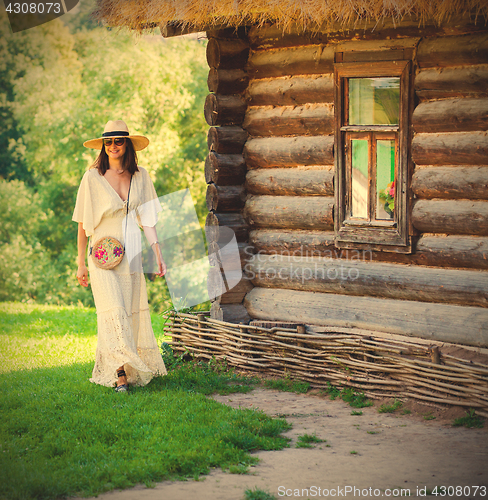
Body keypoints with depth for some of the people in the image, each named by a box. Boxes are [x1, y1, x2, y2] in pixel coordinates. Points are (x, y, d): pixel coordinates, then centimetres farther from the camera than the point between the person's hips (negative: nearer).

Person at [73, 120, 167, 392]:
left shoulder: (140, 176, 7)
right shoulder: (93, 177, -2)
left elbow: (147, 219, 9)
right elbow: (83, 223, 1)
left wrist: (159, 255, 3)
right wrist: (81, 263, -1)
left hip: (132, 254, 4)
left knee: (133, 313, 4)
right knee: (114, 311, -15)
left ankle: (135, 370, 15)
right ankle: (120, 375, -19)